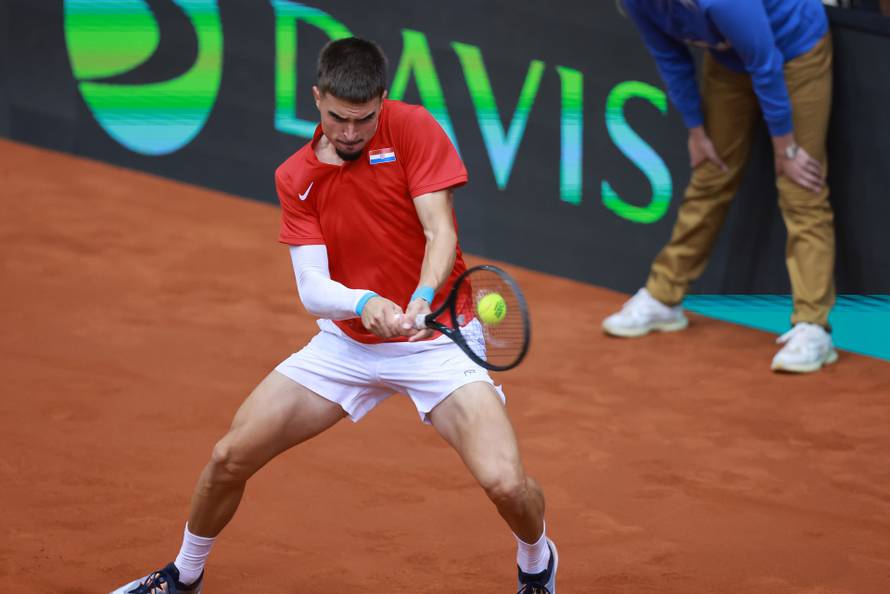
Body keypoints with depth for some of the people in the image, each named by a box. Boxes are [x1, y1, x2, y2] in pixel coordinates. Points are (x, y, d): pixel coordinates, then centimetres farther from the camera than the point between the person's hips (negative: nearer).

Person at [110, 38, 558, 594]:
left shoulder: (412, 128, -14)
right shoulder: (296, 178, -4)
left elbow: (440, 231, -21)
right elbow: (313, 289, -11)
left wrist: (421, 303, -40)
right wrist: (365, 303, -33)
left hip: (436, 337, -3)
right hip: (347, 341, 4)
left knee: (505, 482, -22)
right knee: (229, 458, 0)